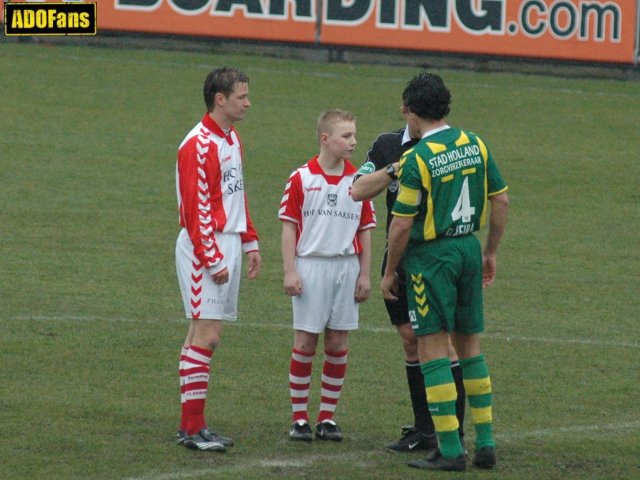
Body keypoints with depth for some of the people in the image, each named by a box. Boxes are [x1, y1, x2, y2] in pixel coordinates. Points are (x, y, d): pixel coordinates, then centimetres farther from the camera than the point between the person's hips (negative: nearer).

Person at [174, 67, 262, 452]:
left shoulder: (232, 139, 15)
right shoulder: (199, 145, -15)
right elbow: (196, 208, -18)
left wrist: (250, 242, 19)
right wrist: (213, 259, -19)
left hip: (228, 244, 9)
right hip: (205, 247, -9)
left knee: (208, 333, 10)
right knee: (205, 334, -10)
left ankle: (193, 425, 13)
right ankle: (193, 428, -8)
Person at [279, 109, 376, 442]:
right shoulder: (301, 179, -2)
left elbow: (365, 231, 10)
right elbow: (289, 226, -1)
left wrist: (365, 274, 6)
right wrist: (290, 271, -8)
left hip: (347, 267, 3)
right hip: (310, 266, -3)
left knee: (338, 343, 4)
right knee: (305, 342, -1)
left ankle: (328, 417, 12)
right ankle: (299, 417, 6)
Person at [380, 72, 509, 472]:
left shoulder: (416, 160, -15)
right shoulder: (475, 145, 3)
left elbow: (402, 225, -13)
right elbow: (501, 201, 8)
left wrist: (389, 273, -1)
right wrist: (491, 253, 19)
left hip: (431, 255, -6)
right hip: (469, 248, 6)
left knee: (433, 347, -1)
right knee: (469, 345, 16)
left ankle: (450, 449, -4)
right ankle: (485, 443, 16)